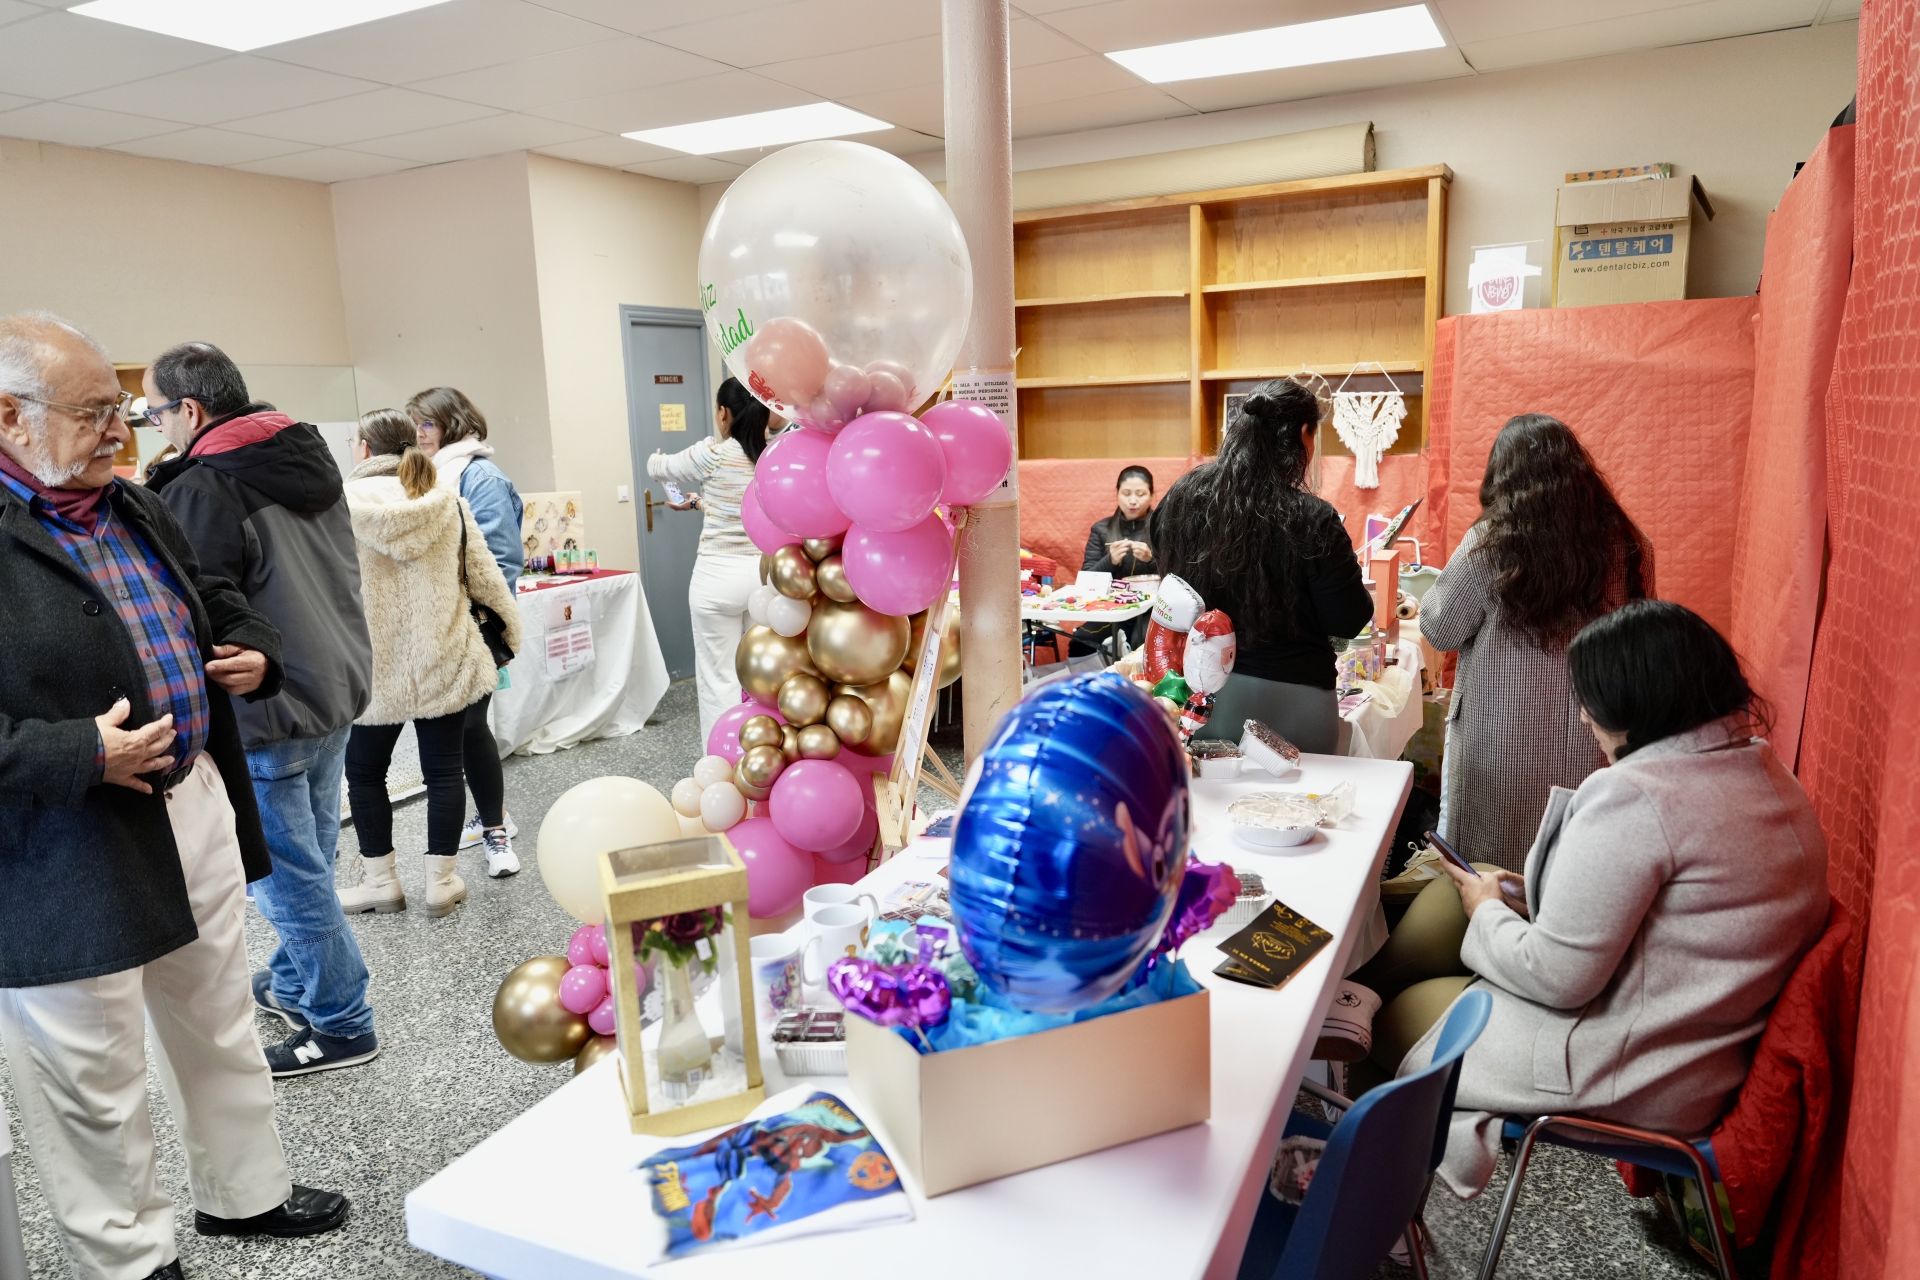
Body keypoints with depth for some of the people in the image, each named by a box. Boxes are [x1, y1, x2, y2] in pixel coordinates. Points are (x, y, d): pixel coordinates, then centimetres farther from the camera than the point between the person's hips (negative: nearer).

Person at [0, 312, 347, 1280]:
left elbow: (219, 603, 23)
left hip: (196, 810, 8)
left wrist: (255, 654, 4)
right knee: (94, 1076, 10)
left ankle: (243, 1189, 41)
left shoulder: (137, 511, 9)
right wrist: (80, 756, -26)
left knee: (221, 1024, 22)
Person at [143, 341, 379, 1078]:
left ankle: (341, 1024, 14)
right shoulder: (309, 458, 8)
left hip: (262, 716, -9)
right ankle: (295, 983, 38)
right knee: (309, 859, 21)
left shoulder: (200, 491, -19)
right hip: (338, 689, 9)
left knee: (290, 876, 4)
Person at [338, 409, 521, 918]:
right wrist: (512, 631, 17)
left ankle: (380, 881, 22)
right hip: (445, 661, 2)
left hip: (374, 667, -2)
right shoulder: (447, 501, 1)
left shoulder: (342, 500, -7)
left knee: (365, 771, 16)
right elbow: (485, 576, 3)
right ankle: (441, 880, 14)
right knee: (443, 769, 9)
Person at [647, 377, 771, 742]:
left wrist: (656, 458, 33)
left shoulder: (714, 453, -9)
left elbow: (659, 468, 9)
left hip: (720, 575, -5)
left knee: (719, 679, 2)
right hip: (765, 573, 5)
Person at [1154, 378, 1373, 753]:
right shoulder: (1310, 519, -18)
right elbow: (1349, 621, -10)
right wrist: (1347, 573, 8)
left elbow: (1165, 564, 16)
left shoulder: (1182, 496, -4)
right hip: (1289, 697, -4)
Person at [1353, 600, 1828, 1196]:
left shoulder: (1633, 795, -27)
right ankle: (1362, 986, 31)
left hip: (1639, 1077, -9)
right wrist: (1523, 897, 8)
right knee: (1451, 895, 15)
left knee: (1396, 1017, 8)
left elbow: (1558, 979, -24)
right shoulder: (1762, 770, 2)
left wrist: (1487, 912, -5)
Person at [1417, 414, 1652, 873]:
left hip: (1502, 743, -3)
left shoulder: (1490, 544, -15)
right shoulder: (1624, 545, -4)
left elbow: (1438, 630, -5)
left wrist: (1441, 586, 11)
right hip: (1589, 745, 4)